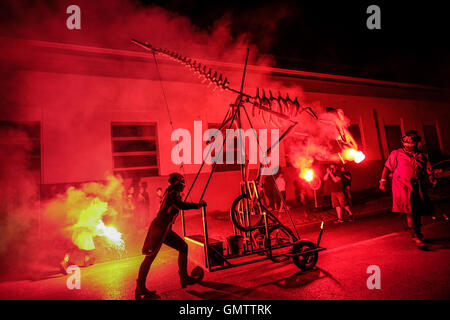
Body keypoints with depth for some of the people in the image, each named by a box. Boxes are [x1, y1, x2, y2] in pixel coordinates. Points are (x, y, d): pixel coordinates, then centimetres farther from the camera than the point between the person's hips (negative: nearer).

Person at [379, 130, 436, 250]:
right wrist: (383, 180, 0)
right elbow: (387, 167, 6)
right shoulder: (396, 154, 6)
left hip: (418, 187, 4)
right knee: (410, 211, -12)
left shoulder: (422, 156, 14)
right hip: (403, 187, -4)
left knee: (418, 211, 11)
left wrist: (433, 181, -2)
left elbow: (428, 171, 13)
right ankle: (415, 237, -6)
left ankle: (418, 234, 29)